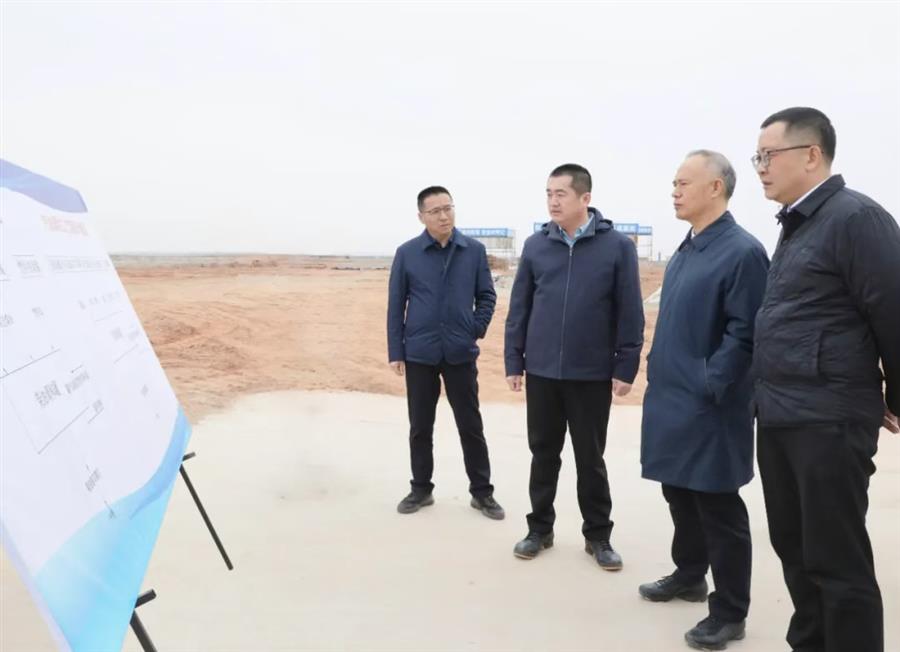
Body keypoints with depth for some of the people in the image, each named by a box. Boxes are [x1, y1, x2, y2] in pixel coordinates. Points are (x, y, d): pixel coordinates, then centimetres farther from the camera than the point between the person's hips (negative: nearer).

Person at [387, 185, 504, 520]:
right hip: (419, 354, 0)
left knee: (471, 425, 7)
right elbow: (396, 305, 1)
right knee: (420, 427, 11)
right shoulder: (407, 253, -2)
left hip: (461, 353, 0)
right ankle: (421, 488, 26)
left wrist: (476, 330, -4)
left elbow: (487, 296, 8)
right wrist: (396, 351, -1)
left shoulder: (474, 250, -1)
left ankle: (482, 491, 20)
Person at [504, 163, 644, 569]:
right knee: (543, 453, 12)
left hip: (593, 375, -2)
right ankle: (540, 529, 27)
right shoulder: (536, 245, 2)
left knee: (590, 458, 10)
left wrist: (626, 368, -7)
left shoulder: (617, 246, -5)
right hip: (541, 372, 2)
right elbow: (519, 308, 5)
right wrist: (513, 362, 3)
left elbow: (630, 313, -4)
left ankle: (598, 535, 25)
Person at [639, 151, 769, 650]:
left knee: (718, 510, 3)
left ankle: (729, 612, 18)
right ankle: (688, 576, 39)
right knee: (679, 495, 20)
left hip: (707, 408, -8)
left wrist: (708, 387, -18)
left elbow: (744, 333, -19)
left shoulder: (742, 252, -15)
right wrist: (660, 377, 15)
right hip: (671, 401, 9)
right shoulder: (684, 252, 12)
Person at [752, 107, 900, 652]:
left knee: (836, 562, 2)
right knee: (794, 550, 18)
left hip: (828, 421, -9)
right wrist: (770, 399, 17)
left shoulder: (855, 217, -13)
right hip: (779, 418, 9)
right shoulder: (797, 224, 14)